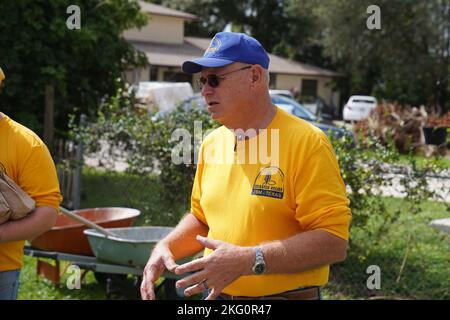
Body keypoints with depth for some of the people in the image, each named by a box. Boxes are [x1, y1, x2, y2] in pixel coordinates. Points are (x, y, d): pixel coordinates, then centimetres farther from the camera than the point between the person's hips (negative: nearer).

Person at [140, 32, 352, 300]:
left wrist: (249, 261, -29)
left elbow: (334, 242, -22)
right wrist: (166, 247, -2)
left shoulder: (307, 143, -16)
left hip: (286, 294, -5)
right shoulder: (212, 143, 4)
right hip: (214, 293, 6)